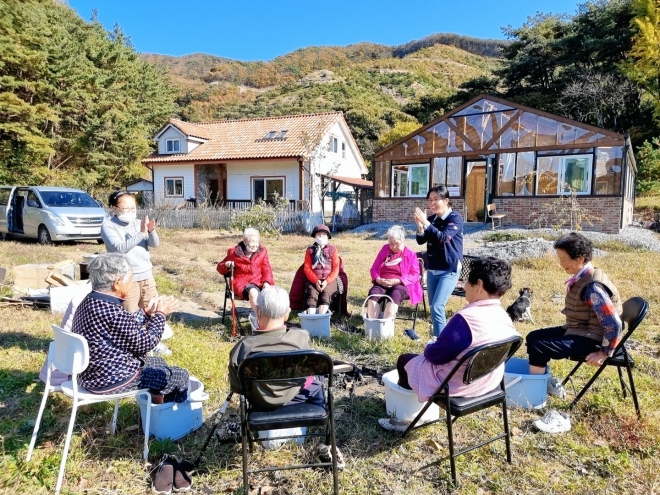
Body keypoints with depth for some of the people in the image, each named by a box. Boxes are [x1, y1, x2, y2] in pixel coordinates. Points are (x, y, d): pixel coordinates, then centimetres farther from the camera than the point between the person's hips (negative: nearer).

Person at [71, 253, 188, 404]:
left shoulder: (91, 301, 0)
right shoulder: (110, 312, -31)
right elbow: (145, 343, -19)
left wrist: (147, 313, 10)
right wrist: (160, 314, -7)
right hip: (111, 379, -10)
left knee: (158, 363, 27)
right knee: (180, 376, 1)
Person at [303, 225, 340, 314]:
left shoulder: (332, 250, 9)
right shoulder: (310, 250, 10)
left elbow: (336, 269, 3)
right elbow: (307, 268, 3)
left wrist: (327, 281, -12)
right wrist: (316, 281, -12)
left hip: (329, 280, 0)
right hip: (313, 280, 0)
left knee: (326, 295, -30)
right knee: (312, 295, -29)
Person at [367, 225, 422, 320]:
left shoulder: (410, 254, 6)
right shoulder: (385, 250, 15)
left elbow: (415, 275, -2)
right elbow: (374, 268, 16)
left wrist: (397, 281, -16)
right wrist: (378, 279, -7)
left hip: (401, 285, -3)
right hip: (382, 284, 3)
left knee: (395, 295, -39)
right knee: (373, 293, -32)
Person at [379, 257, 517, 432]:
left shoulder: (466, 318, -32)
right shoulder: (505, 318, -6)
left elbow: (437, 354, -21)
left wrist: (428, 348, 2)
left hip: (455, 385, -8)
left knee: (404, 360, 15)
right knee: (429, 353, 28)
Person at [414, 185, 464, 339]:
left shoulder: (455, 218, -11)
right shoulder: (431, 219, 5)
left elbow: (443, 238, -25)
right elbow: (420, 241, 2)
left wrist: (426, 223, -30)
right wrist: (420, 226, -16)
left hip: (449, 270, -6)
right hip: (432, 269, 6)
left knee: (437, 306, -14)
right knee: (433, 306, 12)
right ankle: (439, 336, 26)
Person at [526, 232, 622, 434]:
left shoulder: (593, 287, -27)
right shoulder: (580, 278, 2)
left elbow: (614, 324, -26)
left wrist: (604, 353, -18)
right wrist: (565, 333, 14)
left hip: (590, 339, -10)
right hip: (577, 330, 10)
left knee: (539, 348, -20)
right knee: (533, 337, 10)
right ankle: (544, 383, 20)